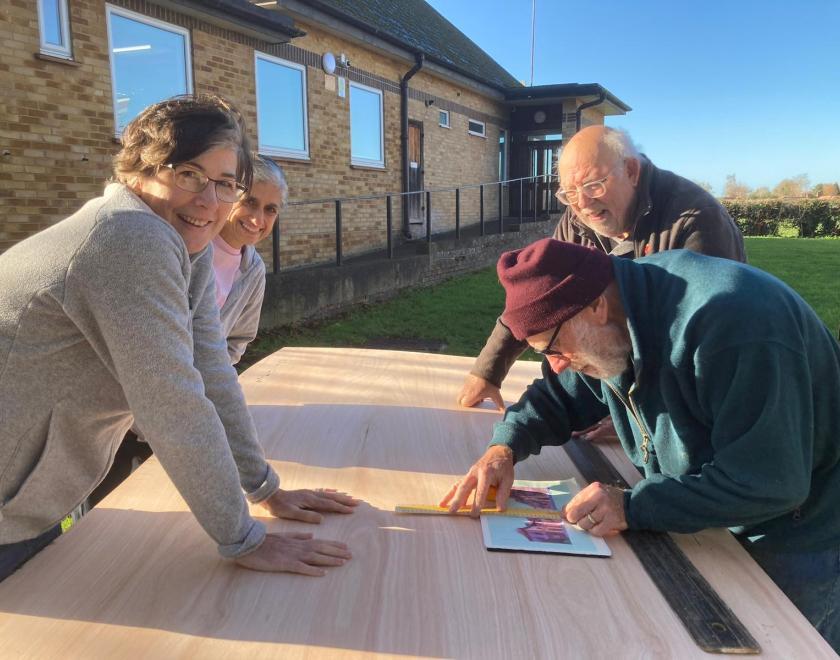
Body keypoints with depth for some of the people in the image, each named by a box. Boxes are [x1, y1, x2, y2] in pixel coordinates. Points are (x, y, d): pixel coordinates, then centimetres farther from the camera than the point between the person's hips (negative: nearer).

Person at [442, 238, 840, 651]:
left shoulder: (728, 324, -36)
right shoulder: (613, 322, -10)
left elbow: (770, 484, -34)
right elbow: (557, 394, 4)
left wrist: (634, 507, -32)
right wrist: (506, 446, -15)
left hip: (800, 536, -7)